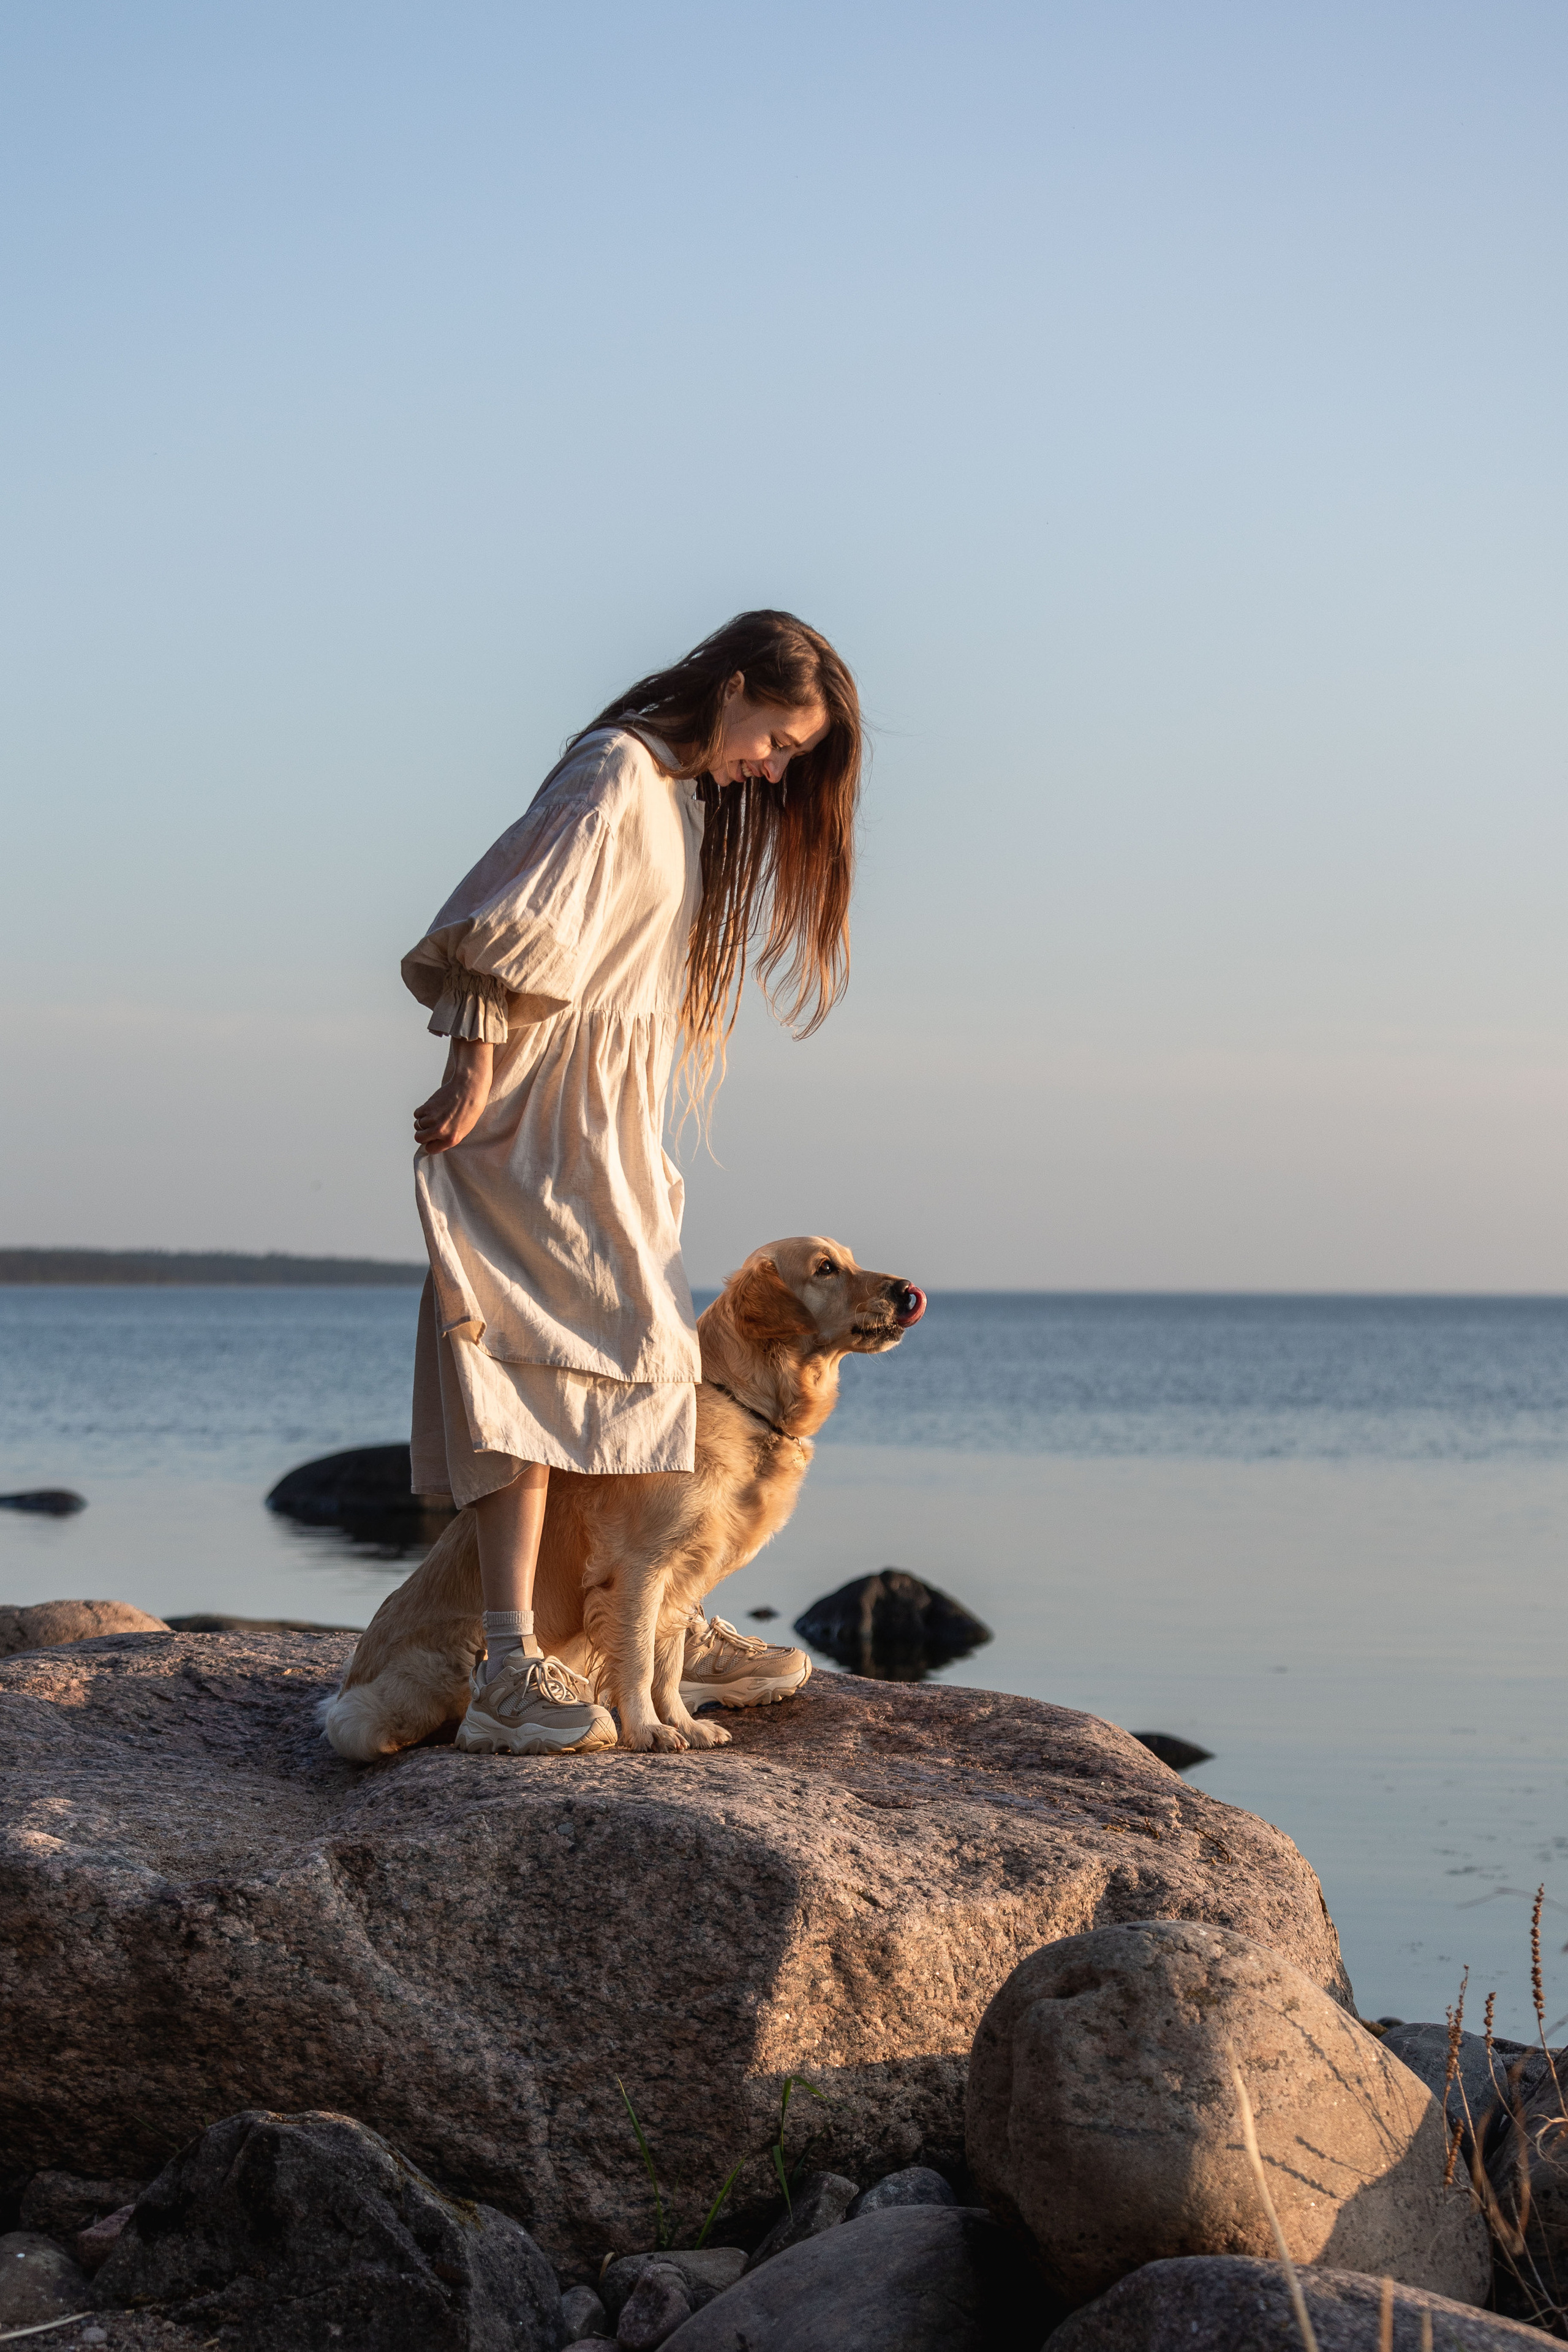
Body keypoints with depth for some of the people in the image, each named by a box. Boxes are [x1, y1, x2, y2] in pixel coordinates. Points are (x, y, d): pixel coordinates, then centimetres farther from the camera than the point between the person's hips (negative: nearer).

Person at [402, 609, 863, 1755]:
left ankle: (668, 1622, 25)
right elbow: (517, 929, -20)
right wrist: (476, 1072, -22)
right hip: (544, 1116, -10)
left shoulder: (694, 801, 19)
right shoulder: (618, 770, -12)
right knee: (538, 1360, -16)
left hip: (615, 1124, 10)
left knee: (641, 1360, 14)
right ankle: (511, 1670, -23)